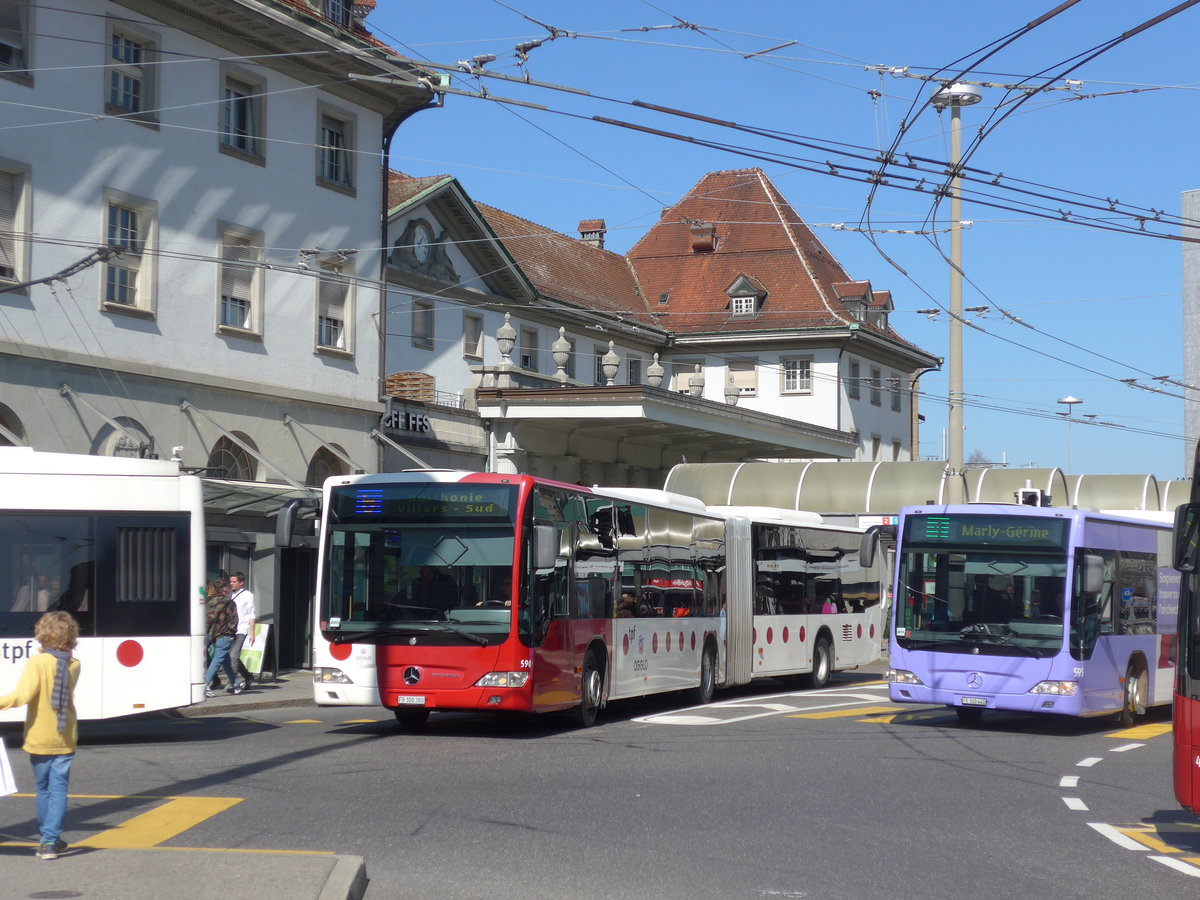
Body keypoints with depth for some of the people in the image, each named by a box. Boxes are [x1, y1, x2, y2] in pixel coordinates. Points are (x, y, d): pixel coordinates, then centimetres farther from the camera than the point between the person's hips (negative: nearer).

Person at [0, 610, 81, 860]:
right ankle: (51, 841, -6)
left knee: (43, 789, 13)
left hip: (39, 738, -2)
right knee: (58, 789, 2)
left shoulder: (37, 663, -14)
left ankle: (46, 837, 22)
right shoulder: (74, 665, -1)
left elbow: (23, 696, -24)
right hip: (65, 739, 2)